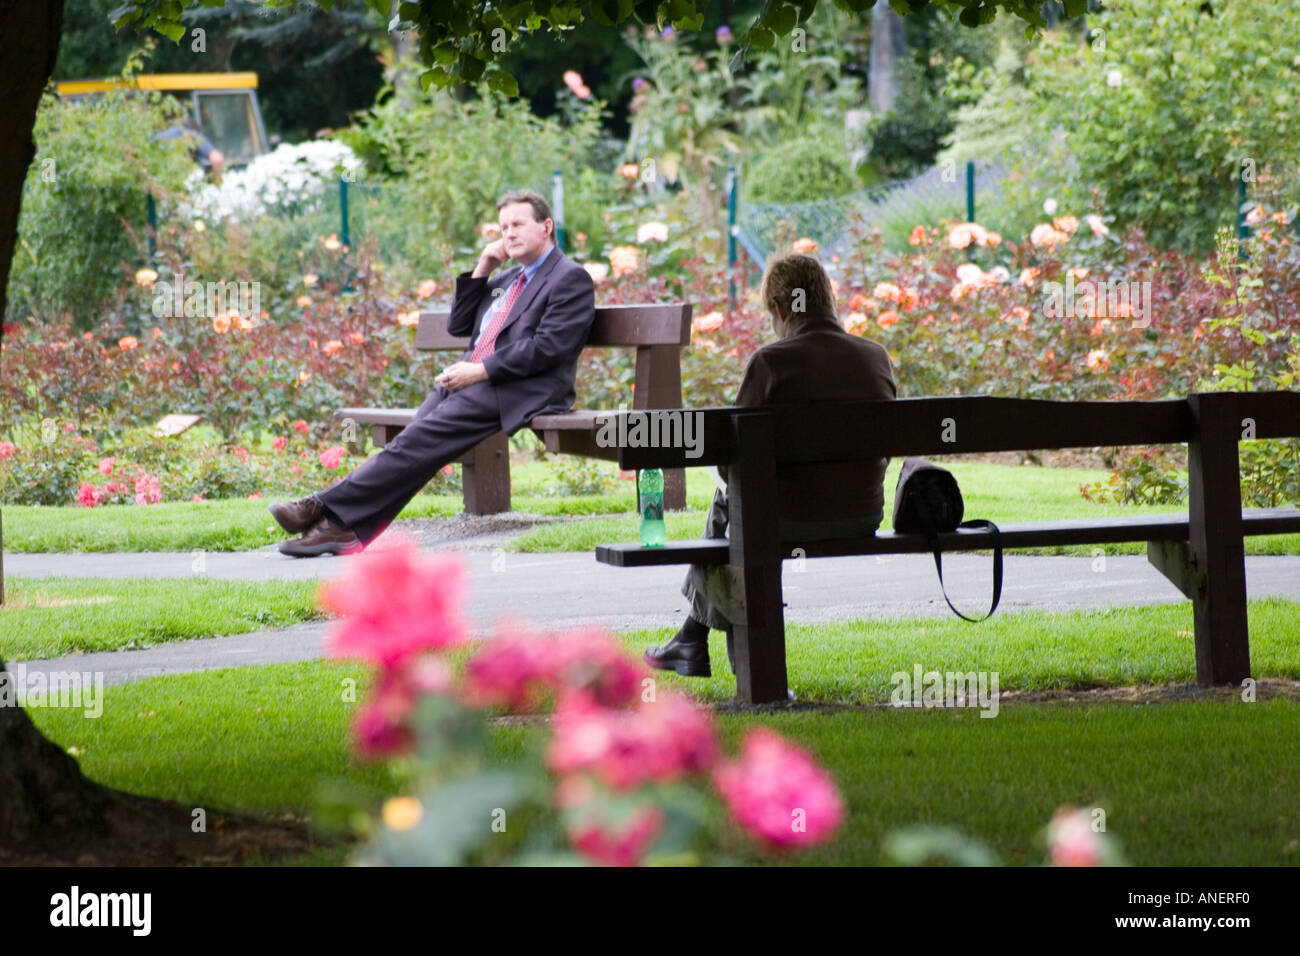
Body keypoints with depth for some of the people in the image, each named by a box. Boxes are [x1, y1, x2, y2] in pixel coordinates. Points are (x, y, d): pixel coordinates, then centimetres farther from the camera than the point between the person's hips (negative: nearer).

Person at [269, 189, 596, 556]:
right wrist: (481, 272, 14)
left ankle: (333, 509, -28)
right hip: (471, 382, 8)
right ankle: (348, 527, -29)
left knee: (422, 438, -23)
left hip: (517, 391, -8)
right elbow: (458, 326, 26)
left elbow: (547, 347, -12)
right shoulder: (507, 279, 30)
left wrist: (480, 370, -16)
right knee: (414, 440, -17)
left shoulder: (571, 279, 1)